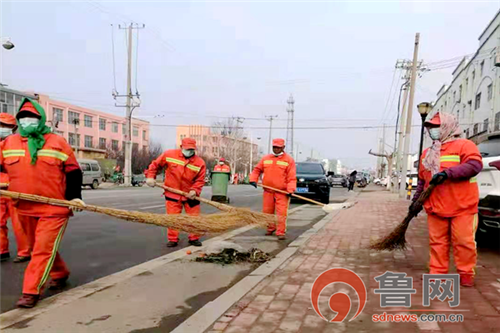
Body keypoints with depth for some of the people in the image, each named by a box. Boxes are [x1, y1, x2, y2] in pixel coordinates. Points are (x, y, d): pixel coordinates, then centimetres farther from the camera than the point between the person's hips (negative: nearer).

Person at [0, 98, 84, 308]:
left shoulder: (57, 143, -3)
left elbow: (73, 171, 0)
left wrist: (74, 196, -9)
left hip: (54, 209, -5)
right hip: (25, 209, 5)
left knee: (43, 250, -8)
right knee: (38, 248, 19)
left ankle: (31, 292, -1)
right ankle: (60, 274, 39)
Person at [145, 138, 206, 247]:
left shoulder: (200, 163, -10)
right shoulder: (169, 154, -8)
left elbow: (200, 180, -8)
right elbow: (155, 164, 3)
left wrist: (195, 190, -24)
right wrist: (150, 177, -7)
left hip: (190, 195, 1)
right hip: (172, 193, 0)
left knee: (194, 217, 6)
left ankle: (194, 238, 23)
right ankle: (172, 239, 19)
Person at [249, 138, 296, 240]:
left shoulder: (289, 160, -1)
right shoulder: (266, 158, 10)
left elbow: (292, 177, -7)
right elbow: (257, 170, 18)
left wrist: (290, 190, -18)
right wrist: (253, 179, 1)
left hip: (282, 192, -4)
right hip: (268, 191, 4)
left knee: (282, 213, -9)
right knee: (267, 211, 12)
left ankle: (281, 232, -2)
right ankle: (270, 228, 31)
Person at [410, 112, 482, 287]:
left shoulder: (464, 145, -2)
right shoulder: (427, 153, 17)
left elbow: (475, 165, -19)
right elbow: (422, 181, 22)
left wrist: (447, 173, -26)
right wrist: (416, 201, 17)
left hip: (462, 207, -5)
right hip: (435, 208, 5)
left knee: (464, 242, 1)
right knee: (437, 242, 7)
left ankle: (466, 275, 15)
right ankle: (437, 274, 13)